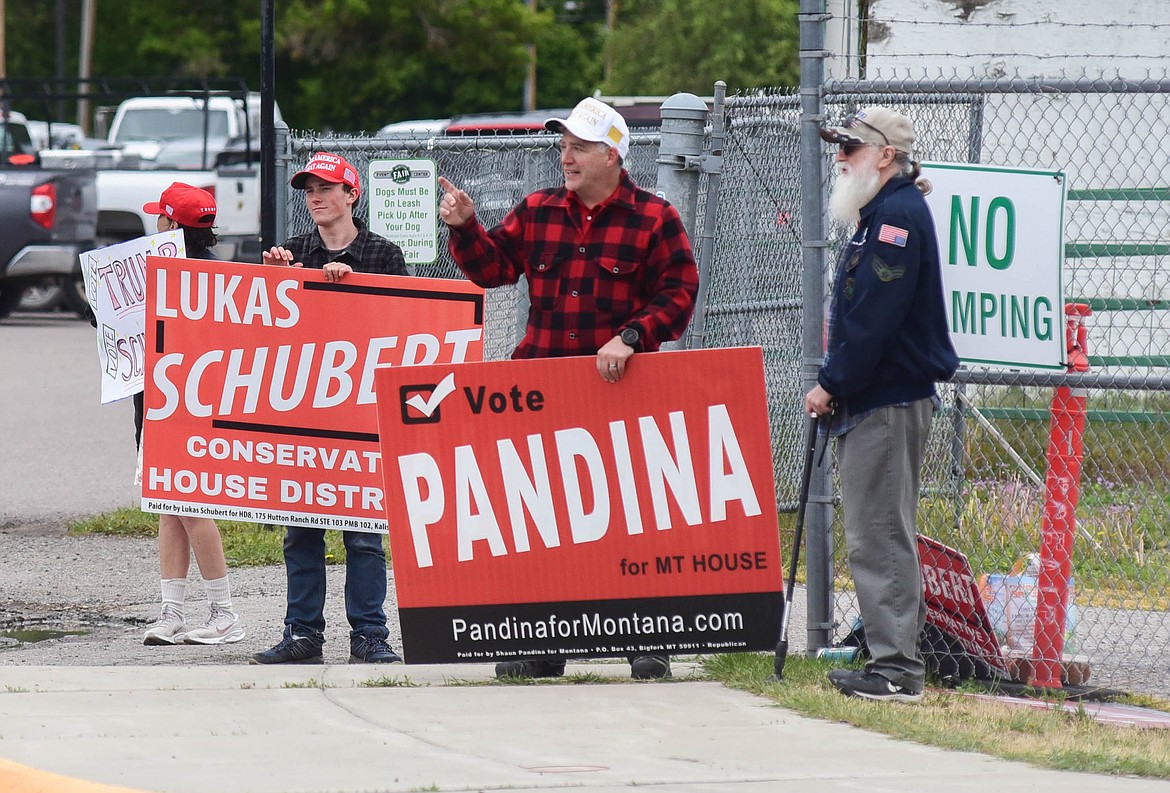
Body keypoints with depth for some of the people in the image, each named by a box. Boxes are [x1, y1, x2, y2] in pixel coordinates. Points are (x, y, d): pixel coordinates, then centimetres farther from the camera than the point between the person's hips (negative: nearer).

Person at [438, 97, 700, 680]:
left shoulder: (653, 219, 0)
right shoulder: (537, 213, 12)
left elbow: (678, 293, -4)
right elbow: (492, 267, 11)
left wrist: (631, 337, -16)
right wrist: (465, 228, -6)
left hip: (621, 388, -4)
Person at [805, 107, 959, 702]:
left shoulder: (899, 216, -14)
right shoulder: (878, 215, 19)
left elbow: (874, 318, -20)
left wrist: (832, 383, -15)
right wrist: (835, 385, 11)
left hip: (890, 401, -11)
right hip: (871, 400, 11)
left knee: (878, 535, -11)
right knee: (875, 534, 12)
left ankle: (896, 668, -11)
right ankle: (895, 659, 16)